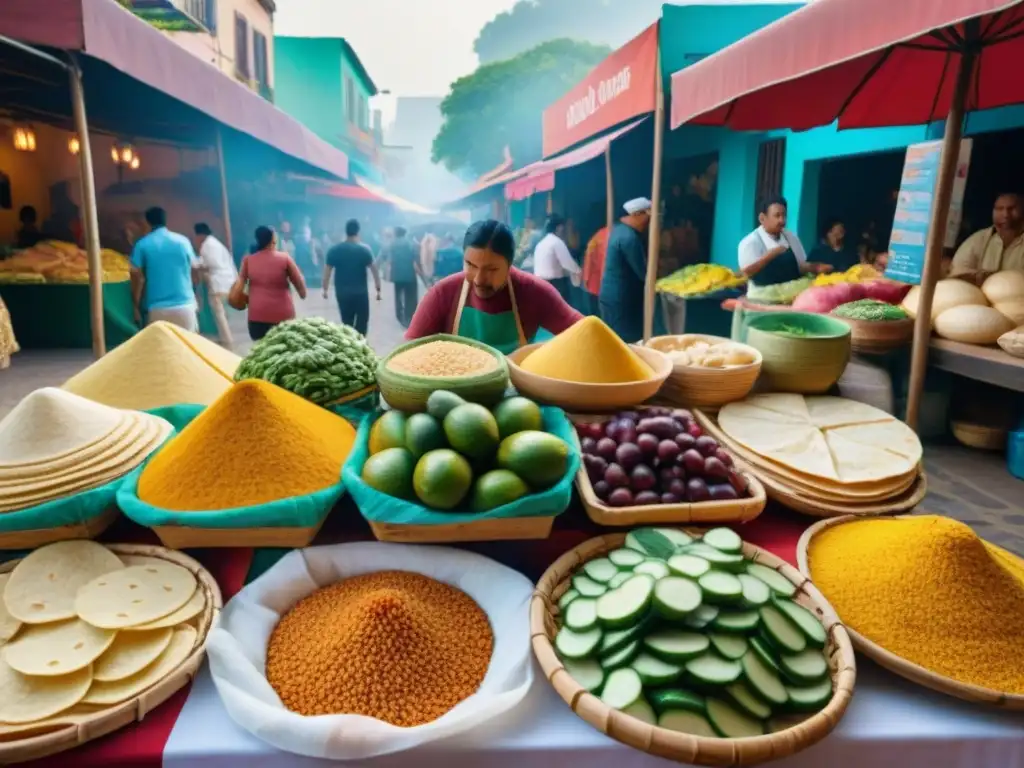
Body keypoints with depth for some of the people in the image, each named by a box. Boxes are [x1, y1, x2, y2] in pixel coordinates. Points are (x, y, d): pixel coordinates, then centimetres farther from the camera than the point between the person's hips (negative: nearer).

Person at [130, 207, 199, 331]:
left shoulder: (142, 245, 1)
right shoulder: (183, 241, 5)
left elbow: (137, 276, -1)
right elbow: (194, 269, 12)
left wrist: (136, 306, 7)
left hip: (158, 308, -1)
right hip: (185, 304, 1)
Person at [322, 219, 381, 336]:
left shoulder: (334, 250, 0)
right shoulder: (364, 249, -6)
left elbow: (327, 271, 2)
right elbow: (374, 270, -7)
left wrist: (325, 289, 11)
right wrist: (378, 289, -2)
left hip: (342, 293, 3)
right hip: (360, 293, -2)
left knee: (347, 323, 12)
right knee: (362, 323, 6)